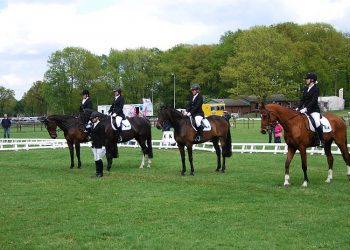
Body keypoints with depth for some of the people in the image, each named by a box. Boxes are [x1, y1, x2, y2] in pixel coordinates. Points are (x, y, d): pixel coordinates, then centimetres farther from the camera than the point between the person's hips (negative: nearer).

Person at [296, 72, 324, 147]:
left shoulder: (316, 88, -7)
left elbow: (313, 100, -16)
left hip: (314, 110, -7)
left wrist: (306, 108, -25)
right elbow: (302, 100, 11)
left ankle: (322, 140, -19)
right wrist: (298, 108, -3)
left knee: (317, 123, -30)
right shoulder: (305, 89, 12)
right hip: (305, 110, 7)